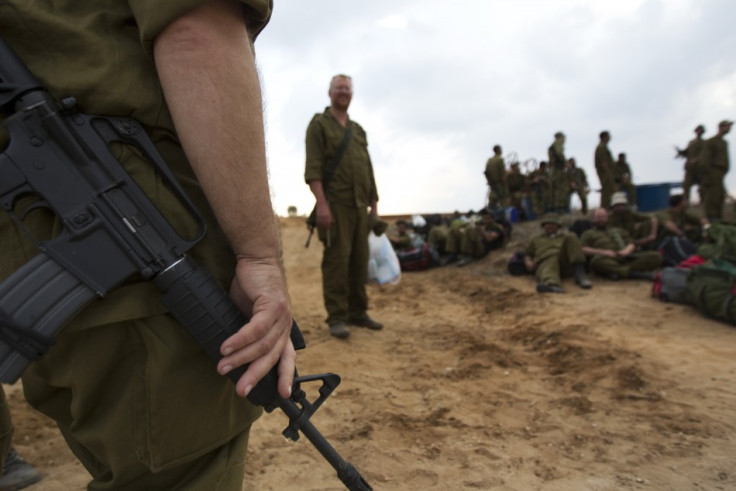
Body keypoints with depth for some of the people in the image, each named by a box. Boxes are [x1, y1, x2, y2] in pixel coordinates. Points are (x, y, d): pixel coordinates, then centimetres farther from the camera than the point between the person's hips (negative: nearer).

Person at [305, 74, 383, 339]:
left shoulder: (358, 130, 23)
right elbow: (313, 168, -8)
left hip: (360, 205, 6)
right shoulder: (319, 124, 4)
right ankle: (336, 317, -2)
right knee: (337, 260, -7)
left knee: (359, 260, 6)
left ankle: (357, 312, 15)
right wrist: (321, 203, -19)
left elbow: (368, 170, 22)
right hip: (335, 204, -6)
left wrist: (374, 204, 15)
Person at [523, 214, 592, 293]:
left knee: (571, 237, -20)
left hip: (564, 264, 2)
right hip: (545, 262, -2)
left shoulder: (566, 237, 35)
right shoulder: (536, 240, 34)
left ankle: (580, 275, -34)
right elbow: (527, 254, 27)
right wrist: (528, 262, 2)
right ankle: (551, 284, -81)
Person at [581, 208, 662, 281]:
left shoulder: (619, 231, 34)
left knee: (656, 256, -18)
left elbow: (632, 244, 22)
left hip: (626, 258, 4)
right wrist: (603, 252, -10)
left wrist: (627, 250, -3)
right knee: (597, 261, -41)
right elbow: (582, 249, 3)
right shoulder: (589, 233, 21)